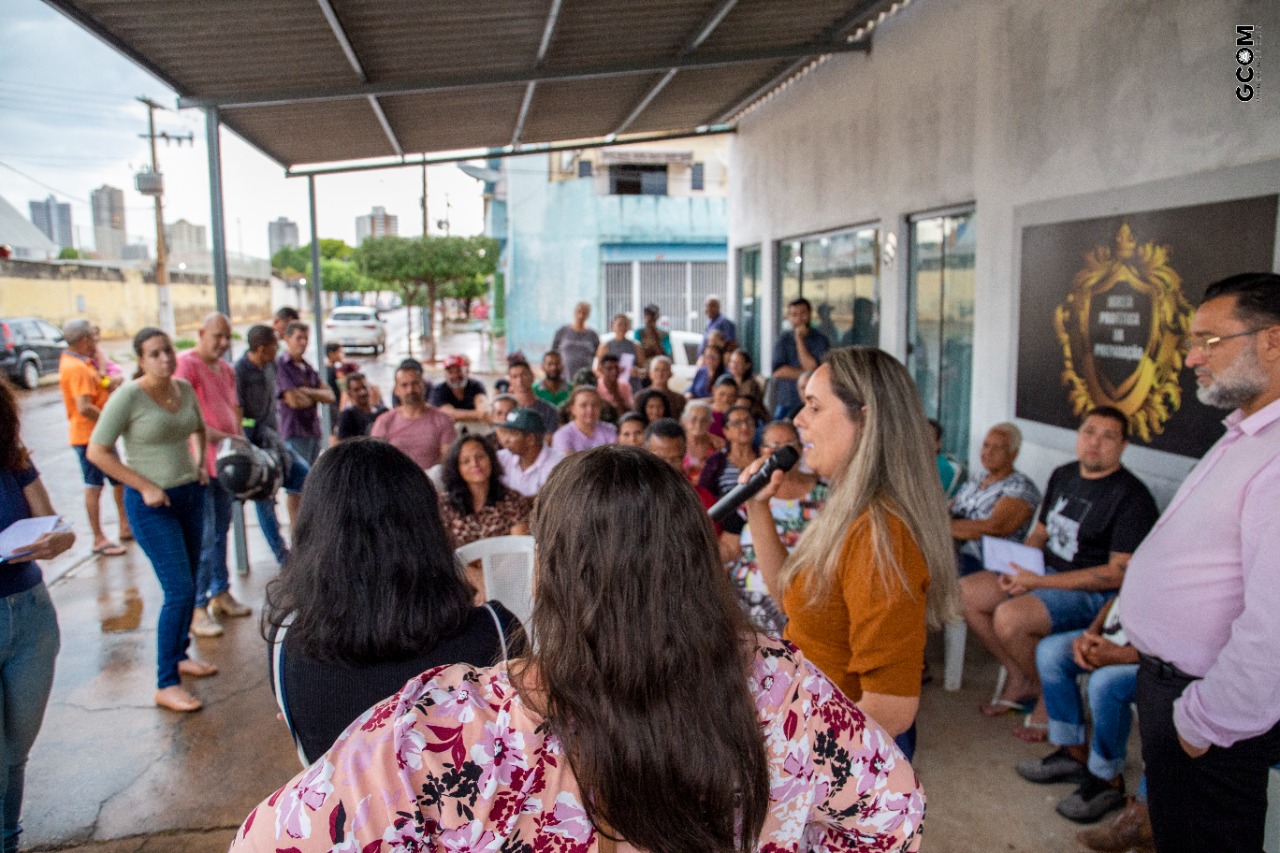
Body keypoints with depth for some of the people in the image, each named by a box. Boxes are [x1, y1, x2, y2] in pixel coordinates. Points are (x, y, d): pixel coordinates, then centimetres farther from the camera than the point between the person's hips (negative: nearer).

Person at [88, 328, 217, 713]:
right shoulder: (128, 396, -15)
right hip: (152, 504, -7)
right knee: (179, 590, -10)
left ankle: (180, 656, 34)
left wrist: (200, 463, 9)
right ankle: (165, 684, 1)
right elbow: (97, 451, -15)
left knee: (188, 584, 15)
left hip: (190, 494, 7)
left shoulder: (185, 388, 4)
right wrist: (145, 486, -17)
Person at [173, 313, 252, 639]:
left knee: (221, 532, 16)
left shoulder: (227, 370, 16)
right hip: (198, 463, -8)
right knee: (203, 537, -6)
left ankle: (220, 593, 28)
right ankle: (198, 608, 2)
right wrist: (220, 437, -26)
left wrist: (241, 442, 4)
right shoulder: (186, 364, -10)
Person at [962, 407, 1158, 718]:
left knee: (1009, 617, -30)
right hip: (1045, 575, 8)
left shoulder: (1132, 497, -13)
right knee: (966, 592, -7)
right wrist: (1017, 569, -4)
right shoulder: (1063, 476, 11)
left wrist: (1040, 582, -20)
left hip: (1094, 591, -8)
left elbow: (1119, 573, -18)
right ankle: (1020, 680, 5)